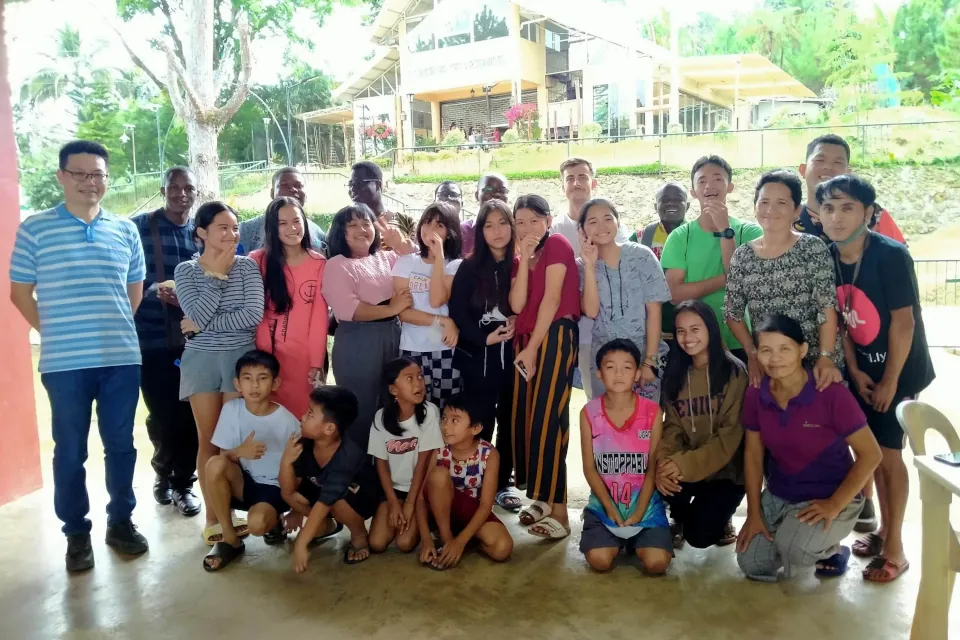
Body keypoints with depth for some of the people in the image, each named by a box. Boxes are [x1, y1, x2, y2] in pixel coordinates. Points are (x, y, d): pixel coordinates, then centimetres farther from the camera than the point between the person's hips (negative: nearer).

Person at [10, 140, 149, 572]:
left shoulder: (126, 231, 8)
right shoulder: (34, 229, 0)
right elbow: (20, 293, 4)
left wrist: (115, 331, 9)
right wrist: (54, 333, 1)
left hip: (122, 359, 3)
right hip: (64, 362, -2)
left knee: (120, 444, 11)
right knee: (70, 451, 7)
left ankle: (121, 521, 27)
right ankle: (76, 533, 22)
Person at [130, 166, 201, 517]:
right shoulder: (138, 226, -1)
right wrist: (153, 290, -20)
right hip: (152, 339, -2)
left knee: (191, 414, 4)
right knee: (162, 415, 7)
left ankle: (183, 482, 23)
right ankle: (164, 473, 35)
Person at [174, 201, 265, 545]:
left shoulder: (247, 266, -1)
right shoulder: (186, 270, 0)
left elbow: (253, 314, -14)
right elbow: (197, 314, -14)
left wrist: (202, 325, -12)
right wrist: (217, 274, -13)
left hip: (241, 357, 0)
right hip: (201, 359, 0)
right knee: (209, 440, 5)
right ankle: (213, 516, 16)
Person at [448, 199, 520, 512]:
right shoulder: (469, 267, 0)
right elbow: (457, 312, -5)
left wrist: (517, 322, -18)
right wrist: (485, 338, -12)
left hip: (512, 355, 2)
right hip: (477, 356, -1)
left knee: (509, 421, 7)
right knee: (481, 423, 2)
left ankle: (502, 484, 22)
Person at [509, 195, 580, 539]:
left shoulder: (557, 244, -4)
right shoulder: (518, 259, 15)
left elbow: (552, 298, -12)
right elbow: (517, 305, -1)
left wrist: (533, 348, -13)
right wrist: (524, 258, -5)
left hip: (554, 337, -8)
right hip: (525, 339, 8)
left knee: (547, 419, -11)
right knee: (526, 418, 7)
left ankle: (558, 510, -6)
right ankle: (542, 498, 18)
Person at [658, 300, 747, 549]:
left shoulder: (734, 372, -12)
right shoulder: (674, 374, 3)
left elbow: (731, 435, -18)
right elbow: (672, 427, -3)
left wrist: (685, 464, -28)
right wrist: (663, 462, -24)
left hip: (725, 470, -4)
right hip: (686, 466, 4)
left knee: (699, 535, -19)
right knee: (664, 479, -27)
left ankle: (720, 516, 18)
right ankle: (680, 519, 8)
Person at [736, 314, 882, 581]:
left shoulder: (832, 393, -22)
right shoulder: (755, 395, -8)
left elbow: (870, 454, -15)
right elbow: (753, 454, 1)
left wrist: (835, 505, -20)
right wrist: (753, 513, -2)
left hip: (831, 497, -4)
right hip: (778, 496, 4)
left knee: (792, 547, -30)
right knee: (752, 564, -8)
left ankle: (831, 548, 6)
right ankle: (788, 538, 22)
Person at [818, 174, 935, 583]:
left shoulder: (891, 255, -21)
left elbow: (903, 322, -19)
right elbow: (838, 321, 1)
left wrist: (890, 381, -15)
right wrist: (854, 372, -1)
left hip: (900, 369, -5)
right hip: (861, 369, 5)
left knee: (888, 451, -2)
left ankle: (895, 548, 12)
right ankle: (883, 529, 29)